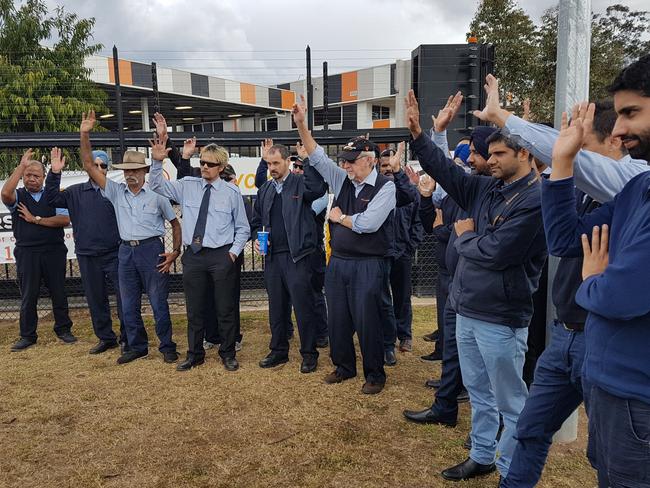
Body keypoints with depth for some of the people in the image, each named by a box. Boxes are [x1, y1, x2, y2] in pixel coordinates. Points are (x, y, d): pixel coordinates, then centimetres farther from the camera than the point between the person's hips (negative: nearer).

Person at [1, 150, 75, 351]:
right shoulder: (17, 196, 6)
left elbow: (65, 220, -5)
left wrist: (35, 219, -9)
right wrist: (21, 165, -15)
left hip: (54, 251, 1)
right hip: (27, 253, 0)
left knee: (58, 292, 7)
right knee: (28, 295, 5)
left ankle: (63, 329, 20)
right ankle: (27, 335, 15)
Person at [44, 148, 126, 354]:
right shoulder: (76, 192, 9)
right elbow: (52, 198, 2)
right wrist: (54, 173, -7)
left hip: (114, 254, -3)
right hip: (87, 256, 4)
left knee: (124, 296, -3)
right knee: (96, 299, 12)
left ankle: (127, 338, 10)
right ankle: (106, 338, 26)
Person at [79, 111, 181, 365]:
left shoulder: (156, 195, -1)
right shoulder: (116, 192, 8)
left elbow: (175, 223, 4)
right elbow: (90, 166, 5)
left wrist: (175, 252, -4)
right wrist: (84, 135, -3)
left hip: (151, 249, -4)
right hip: (126, 251, 4)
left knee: (158, 302, 1)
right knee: (128, 304, 10)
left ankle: (167, 347, 13)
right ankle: (137, 347, 24)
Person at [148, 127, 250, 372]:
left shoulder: (232, 192, -1)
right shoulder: (187, 186, 5)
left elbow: (243, 228, 4)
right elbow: (157, 185, 7)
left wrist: (234, 251, -6)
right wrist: (157, 161, -8)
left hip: (221, 256, -2)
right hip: (193, 255, 3)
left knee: (225, 309, 7)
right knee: (194, 310, 13)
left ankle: (228, 354, 25)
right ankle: (194, 354, 29)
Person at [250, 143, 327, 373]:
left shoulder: (301, 183, -4)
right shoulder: (265, 189, 13)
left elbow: (319, 189, -28)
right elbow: (257, 220, 20)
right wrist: (257, 238, 1)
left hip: (298, 256, -6)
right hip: (272, 256, 6)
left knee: (303, 306, 1)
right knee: (276, 306, 14)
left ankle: (309, 353, 14)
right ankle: (279, 351, 28)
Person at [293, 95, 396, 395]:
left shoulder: (385, 187, -10)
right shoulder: (342, 181, 8)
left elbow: (368, 223, -20)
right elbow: (317, 157, 6)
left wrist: (339, 217, -5)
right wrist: (301, 124, -3)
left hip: (368, 265, -6)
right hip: (337, 262, 6)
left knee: (367, 321, 1)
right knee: (337, 319, 14)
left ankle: (375, 375, 20)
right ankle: (344, 367, 33)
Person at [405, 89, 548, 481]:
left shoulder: (535, 200, -17)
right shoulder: (486, 188, 8)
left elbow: (494, 252, -22)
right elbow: (447, 171, 9)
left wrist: (465, 235, -3)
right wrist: (418, 134, 0)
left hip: (500, 318, -8)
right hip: (467, 309, 8)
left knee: (510, 401, 7)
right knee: (479, 393, 20)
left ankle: (512, 473, 23)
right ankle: (481, 457, 36)